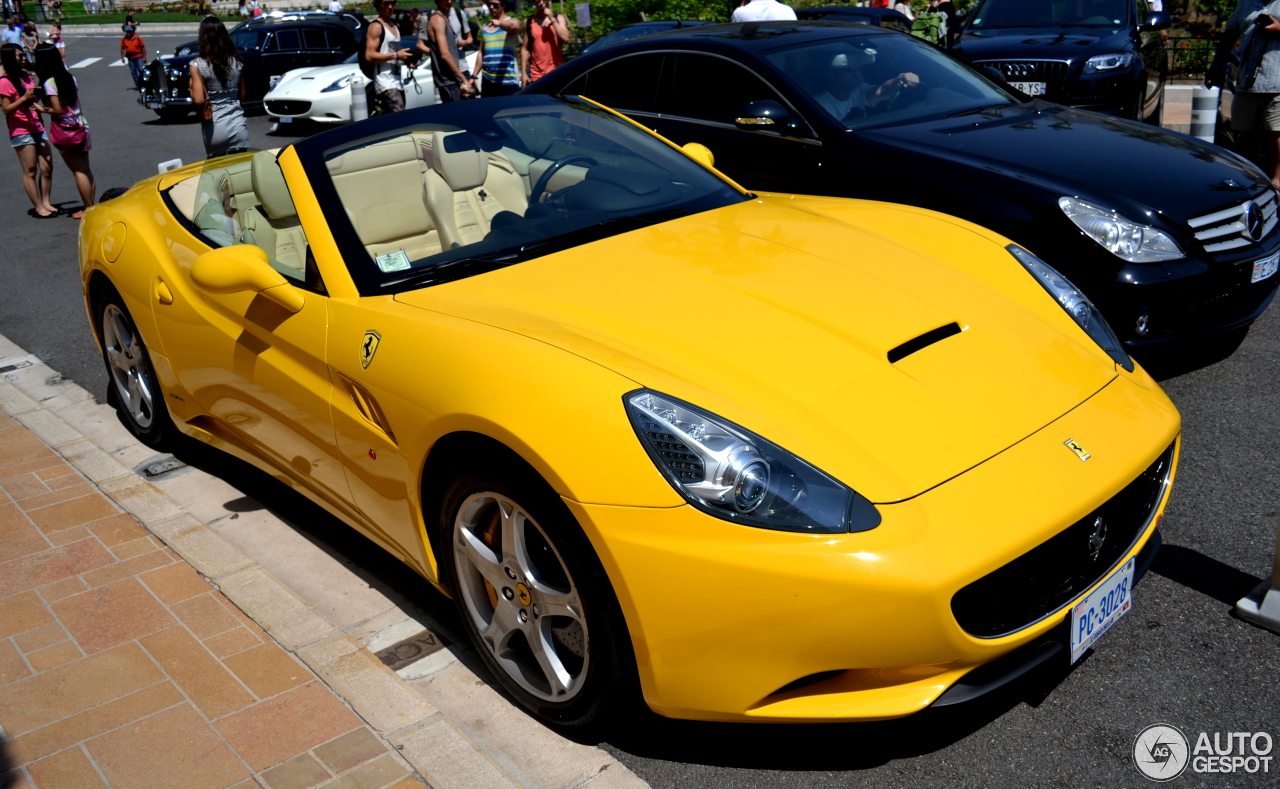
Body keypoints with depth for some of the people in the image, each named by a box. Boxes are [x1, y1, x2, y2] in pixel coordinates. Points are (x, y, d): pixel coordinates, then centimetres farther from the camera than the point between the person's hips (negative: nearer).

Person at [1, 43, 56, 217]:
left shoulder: (26, 75, 11)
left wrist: (36, 99, 5)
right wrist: (24, 98, -25)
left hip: (37, 129, 7)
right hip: (21, 132, -7)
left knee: (47, 168, 6)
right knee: (30, 171, -2)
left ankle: (46, 202, 16)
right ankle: (38, 207, 3)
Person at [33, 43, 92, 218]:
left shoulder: (49, 83, -14)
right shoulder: (69, 77, 7)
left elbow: (58, 110, -17)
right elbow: (77, 104, 9)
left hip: (64, 130, -6)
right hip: (80, 126, 6)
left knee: (78, 171, -1)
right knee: (85, 169, 9)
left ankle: (88, 208, 2)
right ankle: (91, 205, 12)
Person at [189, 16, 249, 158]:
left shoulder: (197, 65, -7)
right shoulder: (237, 62, 3)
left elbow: (198, 100, -13)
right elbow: (242, 96, 9)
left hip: (215, 130, -2)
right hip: (238, 126, 2)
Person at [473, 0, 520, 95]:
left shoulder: (512, 22, -1)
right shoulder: (485, 27, 18)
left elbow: (512, 26, -27)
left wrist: (500, 23, -49)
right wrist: (474, 76, 18)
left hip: (508, 80, -6)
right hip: (487, 79, 6)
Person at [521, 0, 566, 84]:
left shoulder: (559, 18, 7)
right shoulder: (528, 22, 8)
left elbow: (565, 39, -9)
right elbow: (525, 49, 7)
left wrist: (552, 19, -11)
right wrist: (523, 73, 1)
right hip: (536, 75, 1)